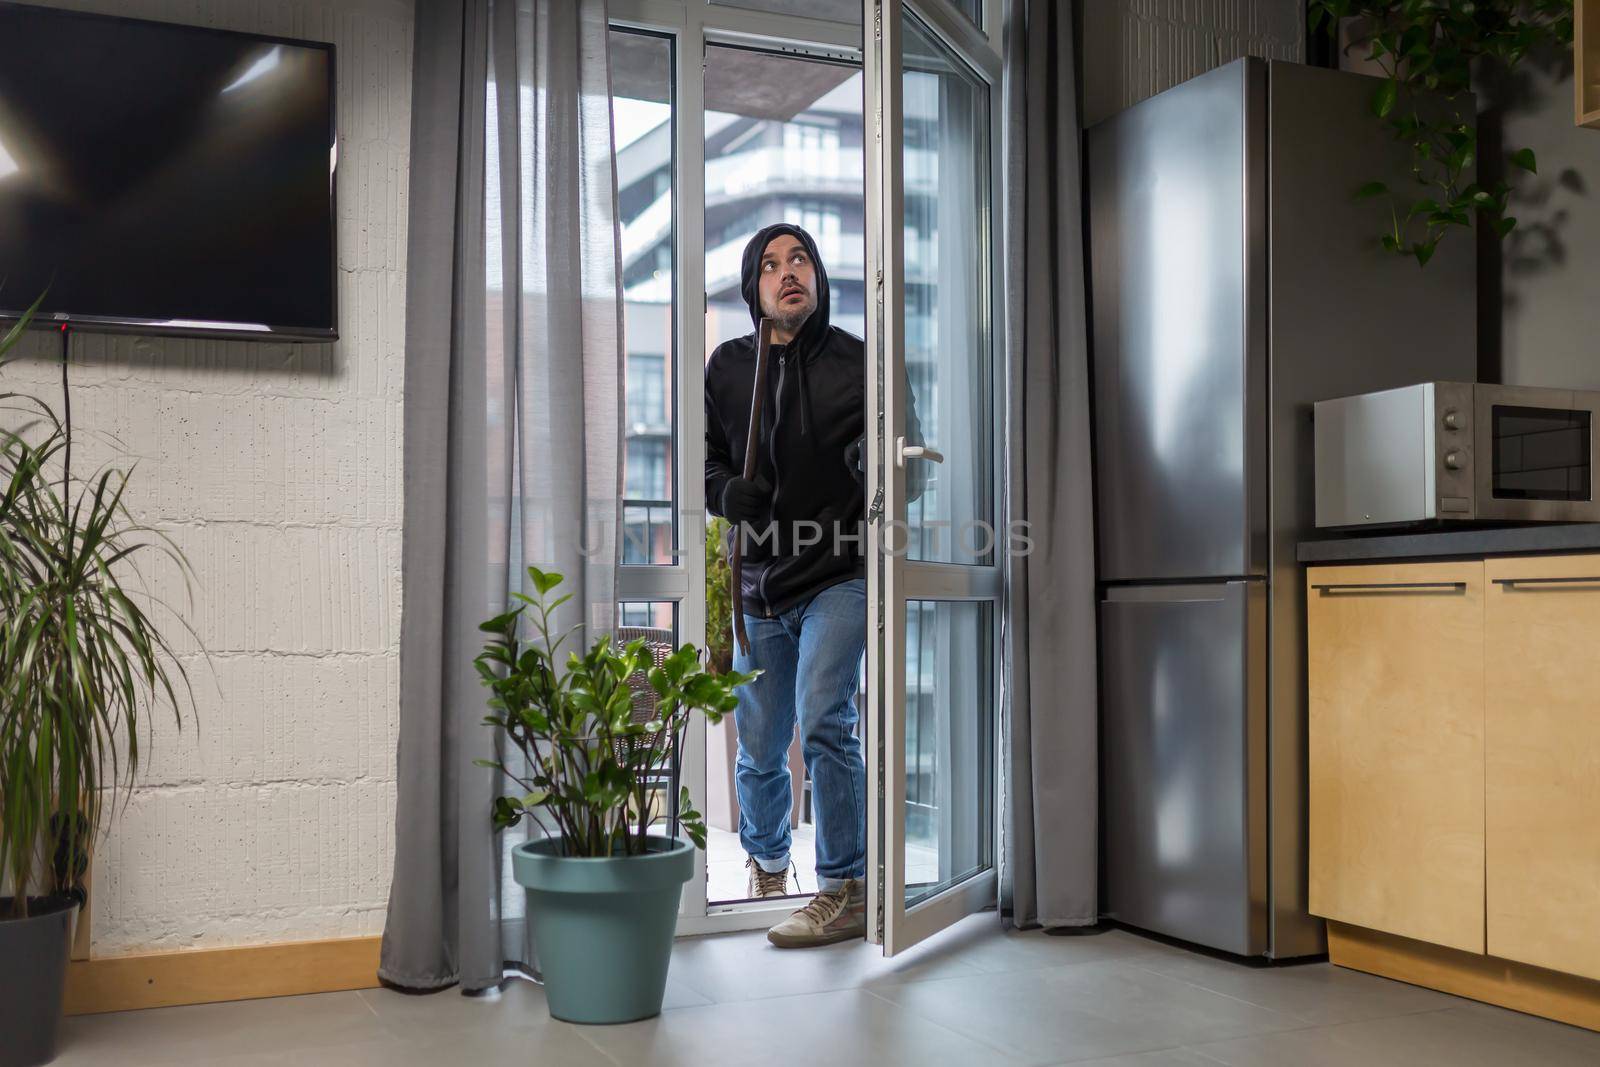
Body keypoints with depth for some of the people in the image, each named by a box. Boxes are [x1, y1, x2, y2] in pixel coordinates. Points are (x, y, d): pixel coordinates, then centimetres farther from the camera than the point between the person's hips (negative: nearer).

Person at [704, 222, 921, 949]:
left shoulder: (859, 364, -1)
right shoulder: (727, 367, 8)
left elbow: (908, 453, 3)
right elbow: (702, 458, 13)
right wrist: (727, 490, -9)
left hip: (839, 578, -4)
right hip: (759, 588, 4)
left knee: (823, 724, -20)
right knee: (759, 749, 12)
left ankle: (845, 891, -7)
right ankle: (766, 867, 39)